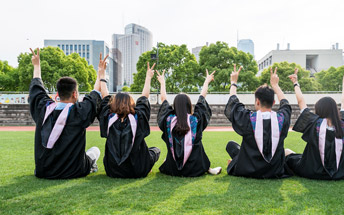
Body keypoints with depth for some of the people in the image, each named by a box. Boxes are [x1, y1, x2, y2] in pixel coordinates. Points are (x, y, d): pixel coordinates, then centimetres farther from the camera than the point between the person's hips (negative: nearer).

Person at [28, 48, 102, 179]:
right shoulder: (79, 112, -18)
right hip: (72, 172, -3)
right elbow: (95, 94, 0)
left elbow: (36, 89, 14)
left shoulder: (44, 109, -7)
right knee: (95, 150, 22)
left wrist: (36, 65, 28)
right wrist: (101, 73, 15)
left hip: (42, 172, 4)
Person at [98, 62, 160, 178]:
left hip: (113, 172, 2)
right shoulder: (137, 118, -16)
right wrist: (148, 77, 13)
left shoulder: (109, 119, -12)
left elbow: (105, 97, 3)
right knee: (155, 150, 25)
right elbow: (144, 98, 0)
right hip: (138, 171, -2)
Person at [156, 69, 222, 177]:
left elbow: (163, 99, 7)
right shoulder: (196, 120, -12)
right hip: (195, 169, -3)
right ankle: (208, 169, 21)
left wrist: (162, 82, 23)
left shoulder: (169, 119, -10)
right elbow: (202, 98, 4)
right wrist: (207, 81, 20)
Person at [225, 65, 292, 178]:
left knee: (231, 144, 21)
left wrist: (233, 82, 16)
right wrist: (275, 85, 27)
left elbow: (233, 103, 1)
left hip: (248, 172, -2)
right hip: (276, 172, 3)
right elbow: (285, 103, 13)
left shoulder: (248, 119, -20)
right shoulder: (282, 118, -13)